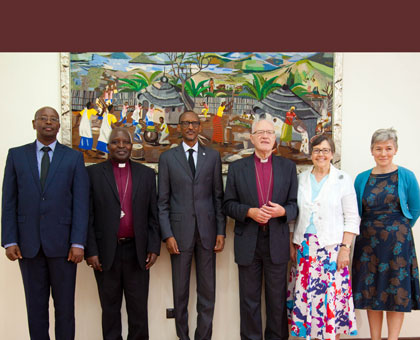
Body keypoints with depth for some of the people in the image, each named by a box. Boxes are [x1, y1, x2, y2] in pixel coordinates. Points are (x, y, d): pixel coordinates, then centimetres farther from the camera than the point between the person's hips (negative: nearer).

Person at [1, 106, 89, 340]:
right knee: (36, 305, 11)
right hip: (28, 243, 1)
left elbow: (81, 203, -2)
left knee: (65, 305, 7)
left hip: (62, 242, -1)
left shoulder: (74, 157, 4)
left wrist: (78, 243, -9)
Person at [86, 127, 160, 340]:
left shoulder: (146, 174, 8)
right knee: (110, 308, 12)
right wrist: (90, 251, -7)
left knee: (138, 308, 9)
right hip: (106, 253, -1)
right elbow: (88, 216, -1)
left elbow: (153, 215, 7)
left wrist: (154, 247, 0)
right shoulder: (93, 173, 2)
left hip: (136, 252, 1)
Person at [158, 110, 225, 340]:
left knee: (207, 290, 6)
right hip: (180, 231, -1)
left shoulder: (212, 156, 8)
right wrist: (167, 235, -6)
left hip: (207, 231, 1)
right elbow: (163, 200, 2)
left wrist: (221, 231, 0)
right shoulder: (167, 157, 5)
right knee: (180, 290, 7)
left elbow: (218, 196, 7)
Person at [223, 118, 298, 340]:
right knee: (249, 299, 9)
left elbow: (295, 204, 5)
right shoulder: (237, 167, 5)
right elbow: (228, 204, 2)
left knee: (277, 298, 10)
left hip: (277, 241, 1)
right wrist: (249, 212, -15)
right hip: (248, 242, 0)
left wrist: (282, 211, -16)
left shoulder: (288, 167, 7)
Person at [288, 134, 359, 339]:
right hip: (305, 248, 3)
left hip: (332, 247, -3)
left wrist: (345, 248, -9)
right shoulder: (301, 179, 9)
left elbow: (351, 219, -2)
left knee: (332, 296, -2)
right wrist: (291, 244, 8)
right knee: (305, 295, 4)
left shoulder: (343, 180, 0)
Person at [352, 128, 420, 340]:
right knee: (371, 291, 7)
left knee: (397, 291, 3)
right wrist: (373, 231, 8)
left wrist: (398, 231, 9)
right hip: (368, 242, 3)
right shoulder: (362, 179, 3)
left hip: (397, 242, -2)